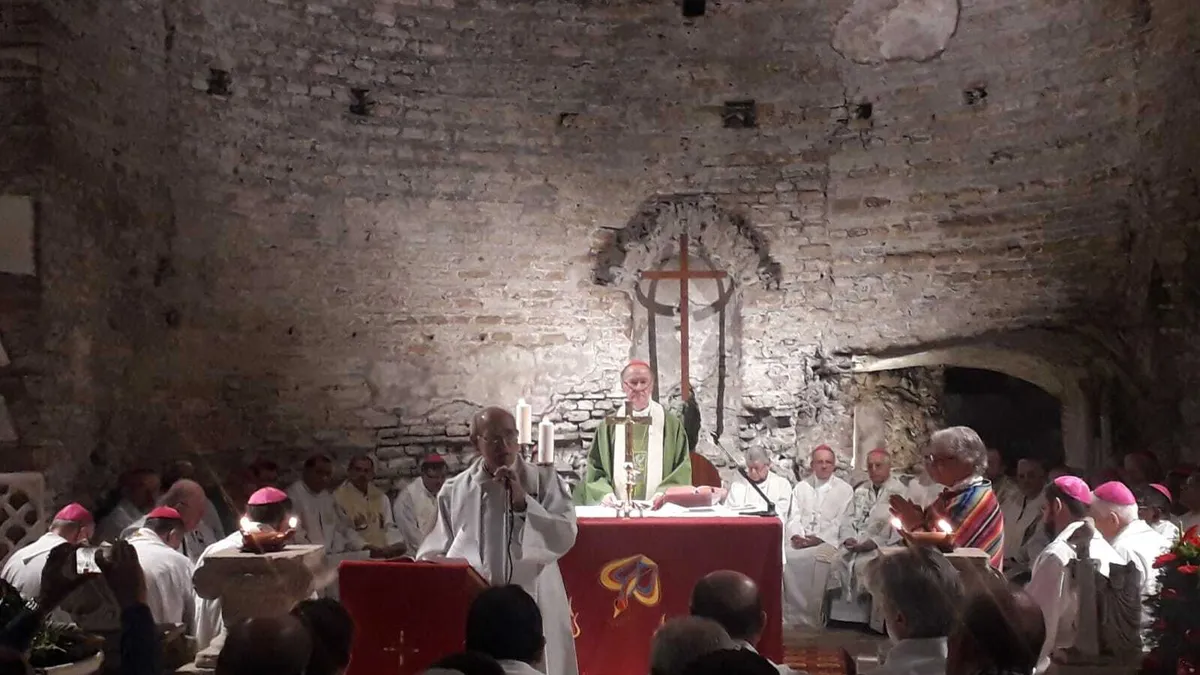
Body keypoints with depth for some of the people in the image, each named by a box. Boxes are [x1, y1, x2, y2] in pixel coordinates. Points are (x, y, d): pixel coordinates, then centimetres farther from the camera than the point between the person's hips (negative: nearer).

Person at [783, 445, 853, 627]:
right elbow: (794, 517, 10)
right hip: (801, 540, 3)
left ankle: (811, 616, -23)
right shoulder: (801, 487, 19)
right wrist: (796, 535, -11)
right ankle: (793, 614, -20)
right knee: (786, 556, -28)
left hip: (829, 541, -3)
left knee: (817, 558, -34)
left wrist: (819, 538, -15)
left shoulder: (845, 489, 9)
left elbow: (841, 522, -2)